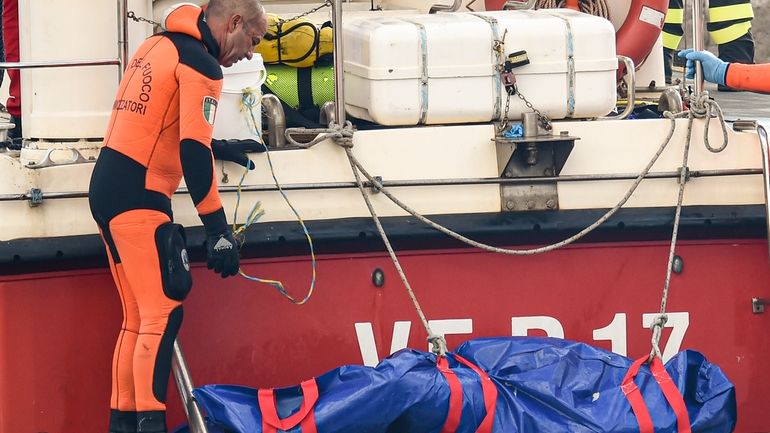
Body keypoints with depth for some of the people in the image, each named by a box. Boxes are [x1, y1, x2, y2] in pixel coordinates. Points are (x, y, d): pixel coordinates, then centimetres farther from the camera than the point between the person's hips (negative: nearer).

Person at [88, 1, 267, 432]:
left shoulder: (160, 45, 16)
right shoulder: (200, 65, -11)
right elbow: (193, 154, -18)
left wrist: (217, 148, 30)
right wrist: (220, 232, -17)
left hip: (107, 188, 9)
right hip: (137, 199, -9)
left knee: (138, 317, 11)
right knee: (163, 314, -12)